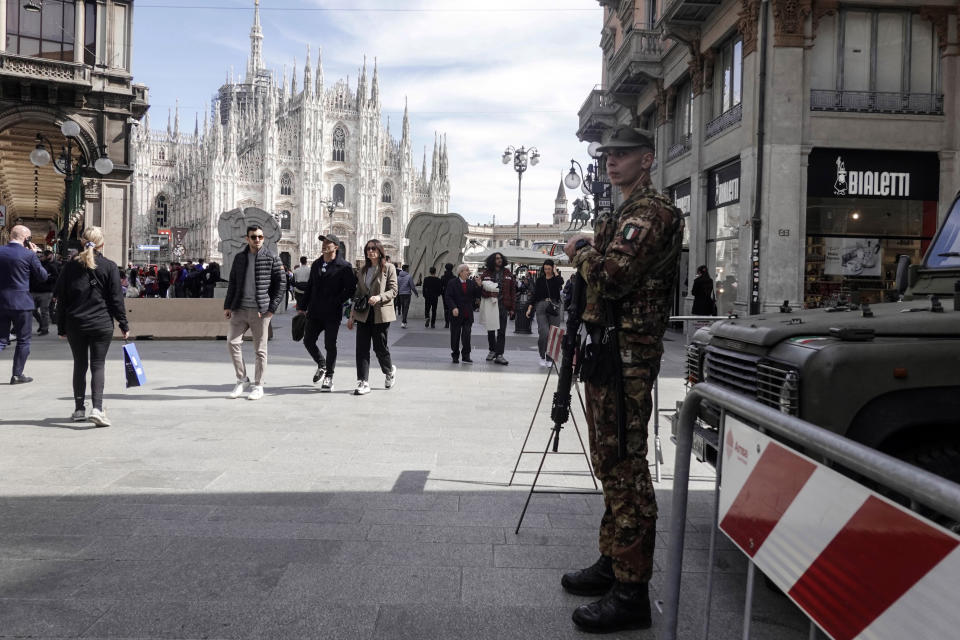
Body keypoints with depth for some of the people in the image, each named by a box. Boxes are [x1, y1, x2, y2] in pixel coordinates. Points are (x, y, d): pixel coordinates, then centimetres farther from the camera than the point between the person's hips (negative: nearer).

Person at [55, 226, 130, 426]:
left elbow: (61, 299, 6)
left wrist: (62, 327, 12)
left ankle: (79, 409, 18)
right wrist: (124, 324, 3)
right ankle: (97, 408, -14)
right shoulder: (110, 267, -4)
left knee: (79, 365, 13)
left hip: (75, 324, 2)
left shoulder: (71, 266, 3)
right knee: (98, 365, 0)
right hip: (102, 324, -2)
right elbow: (116, 299, -4)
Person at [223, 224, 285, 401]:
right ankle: (242, 380, 10)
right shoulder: (239, 258, 12)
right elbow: (232, 283, 17)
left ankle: (258, 386, 12)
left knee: (260, 349, 2)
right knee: (233, 341, -6)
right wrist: (227, 306, 9)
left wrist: (272, 308, -7)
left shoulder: (272, 258, 0)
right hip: (240, 309, 4)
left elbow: (280, 284, -1)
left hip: (260, 311, -4)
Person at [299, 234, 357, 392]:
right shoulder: (316, 264, 13)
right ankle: (322, 365, 32)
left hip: (332, 314, -6)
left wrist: (335, 302, -17)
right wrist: (302, 306, 14)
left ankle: (329, 376, 13)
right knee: (308, 341, 7)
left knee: (330, 345, -1)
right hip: (314, 312, 6)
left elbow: (351, 289, -9)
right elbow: (309, 287, 18)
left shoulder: (344, 267, -6)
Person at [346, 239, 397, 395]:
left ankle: (390, 371, 32)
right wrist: (352, 316, 14)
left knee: (379, 347, 3)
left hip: (381, 313, -4)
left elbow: (393, 290, -5)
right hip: (363, 314, 4)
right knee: (362, 348, -3)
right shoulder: (363, 270, 14)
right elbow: (358, 293, 17)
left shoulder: (389, 268, -1)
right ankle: (363, 383, -1)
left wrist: (379, 297, -23)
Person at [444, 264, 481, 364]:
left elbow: (477, 296, 3)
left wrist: (478, 286, -12)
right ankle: (455, 356, 19)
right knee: (455, 336, 7)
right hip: (456, 314, -2)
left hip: (468, 315, 2)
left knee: (466, 335, -2)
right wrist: (453, 308, -22)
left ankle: (466, 356, 3)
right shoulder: (452, 283, -3)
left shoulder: (471, 283, 7)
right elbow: (448, 297, -9)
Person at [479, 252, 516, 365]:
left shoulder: (507, 273, 7)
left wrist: (512, 308, 0)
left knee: (501, 331, -6)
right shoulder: (486, 273, 3)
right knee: (490, 329, 12)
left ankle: (499, 355, -7)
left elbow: (513, 291, 5)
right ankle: (492, 350, 28)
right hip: (490, 304, 0)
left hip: (502, 305, 0)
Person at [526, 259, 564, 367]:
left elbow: (561, 282, -19)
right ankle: (542, 356, 3)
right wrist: (530, 308, 3)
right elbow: (535, 295, 12)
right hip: (541, 307, 0)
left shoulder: (557, 279, 6)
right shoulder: (540, 280, 10)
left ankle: (549, 358, 9)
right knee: (544, 332, -14)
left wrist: (555, 272, -6)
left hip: (554, 308, 0)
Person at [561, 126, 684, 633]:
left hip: (626, 357, -11)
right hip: (607, 351, 11)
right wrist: (586, 253, 8)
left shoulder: (650, 212, -11)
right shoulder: (623, 214, 22)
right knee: (611, 463, 17)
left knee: (625, 467, -9)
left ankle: (631, 592, -3)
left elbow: (613, 275, -24)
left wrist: (581, 251, -7)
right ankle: (612, 563, 29)